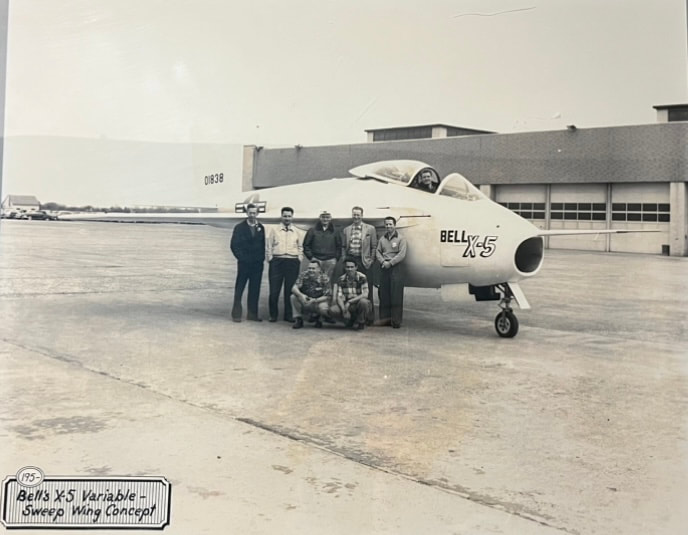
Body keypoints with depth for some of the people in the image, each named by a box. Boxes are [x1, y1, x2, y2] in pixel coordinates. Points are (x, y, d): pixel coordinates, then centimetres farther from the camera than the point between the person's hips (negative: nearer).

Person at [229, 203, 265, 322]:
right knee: (239, 289, -1)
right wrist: (241, 258, -7)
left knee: (255, 290, 4)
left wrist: (261, 258, -1)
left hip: (257, 264, 3)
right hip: (244, 263, -3)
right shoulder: (240, 227, 2)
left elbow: (263, 244, 11)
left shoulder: (261, 228, 10)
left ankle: (252, 314, 9)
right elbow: (234, 245, -2)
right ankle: (236, 314, 3)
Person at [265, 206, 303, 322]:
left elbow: (300, 248, 14)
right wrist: (270, 260, -2)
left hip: (292, 262, 1)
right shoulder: (274, 230, 7)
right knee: (274, 290, -4)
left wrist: (298, 261, 3)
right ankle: (273, 315, 6)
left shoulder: (297, 232, 13)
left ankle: (288, 315, 10)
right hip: (277, 261, -1)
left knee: (290, 290, 2)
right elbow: (268, 247, 5)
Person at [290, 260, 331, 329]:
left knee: (324, 308, -34)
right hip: (304, 302, 1)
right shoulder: (303, 274, -11)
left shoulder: (324, 278, -13)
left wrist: (314, 300, -32)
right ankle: (298, 320, -8)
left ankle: (316, 316, 6)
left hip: (318, 302, -1)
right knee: (294, 297, -27)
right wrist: (301, 295, -42)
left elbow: (327, 297, -15)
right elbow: (294, 288, -21)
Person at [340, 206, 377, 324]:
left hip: (364, 262, -2)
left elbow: (374, 247, 4)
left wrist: (371, 260, -3)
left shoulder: (370, 229, 5)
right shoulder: (346, 230, 13)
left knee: (367, 291, 0)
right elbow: (343, 247, 16)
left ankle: (369, 317, 6)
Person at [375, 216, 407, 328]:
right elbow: (378, 252, 10)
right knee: (384, 294, 4)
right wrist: (383, 261, -8)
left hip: (395, 268, -4)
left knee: (396, 295, -6)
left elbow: (402, 255, -7)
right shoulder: (382, 239, 15)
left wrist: (390, 263, -12)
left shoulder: (400, 239, 1)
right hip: (384, 268, 4)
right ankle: (385, 318, 10)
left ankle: (396, 320, -4)